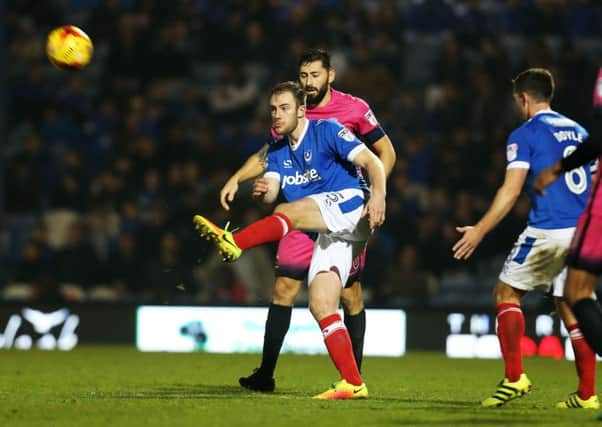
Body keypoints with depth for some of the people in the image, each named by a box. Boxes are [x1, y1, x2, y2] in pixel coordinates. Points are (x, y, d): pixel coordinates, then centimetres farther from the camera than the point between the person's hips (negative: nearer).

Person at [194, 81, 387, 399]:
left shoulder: (326, 131, -2)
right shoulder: (277, 152, 18)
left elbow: (371, 161, -10)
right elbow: (271, 190, 3)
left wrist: (378, 195, -28)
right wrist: (262, 193, -22)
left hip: (349, 205, -8)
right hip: (329, 233, 8)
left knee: (290, 211, -30)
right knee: (320, 305, -5)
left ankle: (233, 242, -49)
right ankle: (352, 384, -7)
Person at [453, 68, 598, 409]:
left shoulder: (525, 135, -3)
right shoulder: (578, 131, 18)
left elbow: (512, 190, -12)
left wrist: (479, 231, -9)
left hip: (548, 231, -6)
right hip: (584, 231, 6)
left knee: (507, 293, 8)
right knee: (571, 306, 11)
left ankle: (514, 377, -3)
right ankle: (587, 393, 5)